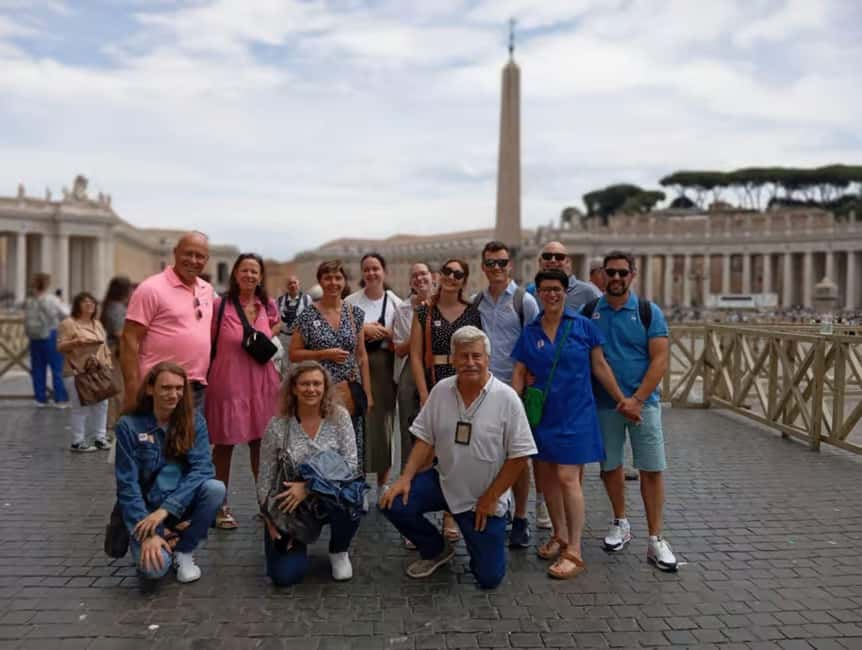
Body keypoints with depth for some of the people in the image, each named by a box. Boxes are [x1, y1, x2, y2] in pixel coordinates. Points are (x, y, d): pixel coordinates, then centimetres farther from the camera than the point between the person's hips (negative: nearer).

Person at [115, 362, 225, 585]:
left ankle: (184, 551, -4)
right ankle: (165, 543, 9)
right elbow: (127, 484, -11)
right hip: (146, 508, -2)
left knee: (215, 488, -29)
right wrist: (149, 533, -20)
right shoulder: (129, 425, -8)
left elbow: (202, 468, -14)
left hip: (183, 505, 3)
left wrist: (165, 509, -26)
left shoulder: (194, 421, -3)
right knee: (153, 568, -28)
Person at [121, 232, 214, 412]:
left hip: (198, 390, 7)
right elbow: (129, 340, -11)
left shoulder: (207, 289, 12)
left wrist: (204, 380, 14)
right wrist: (133, 390, -16)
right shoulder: (152, 288, -8)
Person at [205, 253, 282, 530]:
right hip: (227, 382, -3)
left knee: (261, 443, 9)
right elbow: (208, 343, -1)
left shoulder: (268, 305, 6)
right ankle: (221, 506, 19)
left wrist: (266, 341, 9)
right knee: (224, 444, 5)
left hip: (262, 383, 4)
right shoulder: (220, 305, -6)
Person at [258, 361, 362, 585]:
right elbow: (265, 478, -3)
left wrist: (309, 486, -23)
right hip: (291, 507, 0)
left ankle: (339, 552, 0)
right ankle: (297, 542, 23)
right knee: (285, 575, -16)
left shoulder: (339, 417, -8)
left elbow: (350, 465, -14)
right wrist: (270, 520, -9)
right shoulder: (278, 425, -9)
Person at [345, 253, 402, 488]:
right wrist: (363, 330, -11)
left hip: (384, 366, 1)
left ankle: (383, 479, 18)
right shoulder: (351, 302, 4)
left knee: (384, 417, 3)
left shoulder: (395, 303, 5)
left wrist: (385, 334, -11)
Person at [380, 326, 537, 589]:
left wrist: (490, 498, -12)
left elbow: (519, 455, -13)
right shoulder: (441, 390, -5)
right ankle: (436, 550, 12)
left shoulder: (506, 398, -17)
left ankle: (480, 539, 33)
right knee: (393, 503, -17)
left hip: (485, 499, -3)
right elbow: (425, 439, 1)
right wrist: (406, 477, -12)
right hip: (444, 482, 3)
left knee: (489, 577, -3)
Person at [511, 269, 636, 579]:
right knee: (546, 477, 11)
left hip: (575, 414, -4)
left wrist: (621, 399, 1)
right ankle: (560, 536, 29)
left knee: (568, 478, -10)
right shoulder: (530, 332, 5)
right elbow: (519, 373, 7)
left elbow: (600, 366, 2)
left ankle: (574, 552, -3)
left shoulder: (583, 326, -2)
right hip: (541, 414, 4)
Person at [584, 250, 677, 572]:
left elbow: (660, 360, -6)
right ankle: (620, 524, 32)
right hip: (603, 404, 2)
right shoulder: (589, 312, 4)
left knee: (652, 469, -2)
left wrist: (637, 399, -15)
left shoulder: (649, 312, -1)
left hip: (642, 401, -2)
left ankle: (655, 540, 8)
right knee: (610, 466, 12)